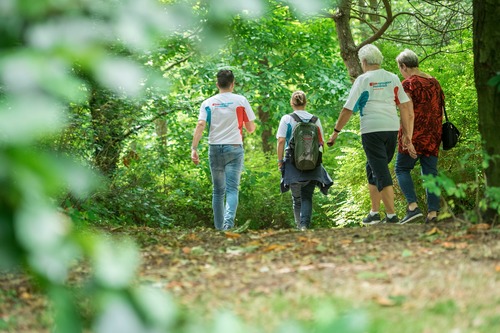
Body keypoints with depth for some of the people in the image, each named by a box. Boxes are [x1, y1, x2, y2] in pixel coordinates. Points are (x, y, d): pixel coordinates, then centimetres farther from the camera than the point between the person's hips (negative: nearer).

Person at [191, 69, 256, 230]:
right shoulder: (241, 101, 0)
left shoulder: (208, 103, 3)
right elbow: (251, 128, 4)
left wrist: (194, 148, -11)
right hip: (234, 149, -2)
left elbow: (200, 125, -9)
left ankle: (219, 228, 16)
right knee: (232, 189, -7)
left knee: (217, 191, 13)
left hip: (215, 148, 2)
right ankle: (229, 222, -29)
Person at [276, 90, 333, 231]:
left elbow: (281, 141, -6)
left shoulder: (286, 119, 0)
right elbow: (321, 143, 7)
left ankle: (299, 226, 12)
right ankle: (305, 225, -20)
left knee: (296, 198, 11)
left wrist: (280, 161, 1)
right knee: (307, 197, 0)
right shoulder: (315, 119, 5)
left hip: (293, 163, -1)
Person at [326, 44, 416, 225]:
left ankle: (392, 215, -11)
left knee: (381, 172, -4)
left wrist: (336, 131, 5)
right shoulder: (393, 79, 12)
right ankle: (374, 212, 21)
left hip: (372, 130, -5)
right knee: (373, 169, 19)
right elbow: (405, 107, 8)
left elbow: (348, 109, -4)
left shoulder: (363, 80, -1)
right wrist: (407, 135, 10)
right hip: (392, 128, 5)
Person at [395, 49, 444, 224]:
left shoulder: (408, 83, -9)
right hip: (433, 136, 7)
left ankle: (413, 206, -11)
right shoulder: (434, 82, 13)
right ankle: (433, 213, 1)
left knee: (402, 169, 4)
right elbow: (439, 110, 16)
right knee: (430, 173, 6)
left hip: (415, 135, -6)